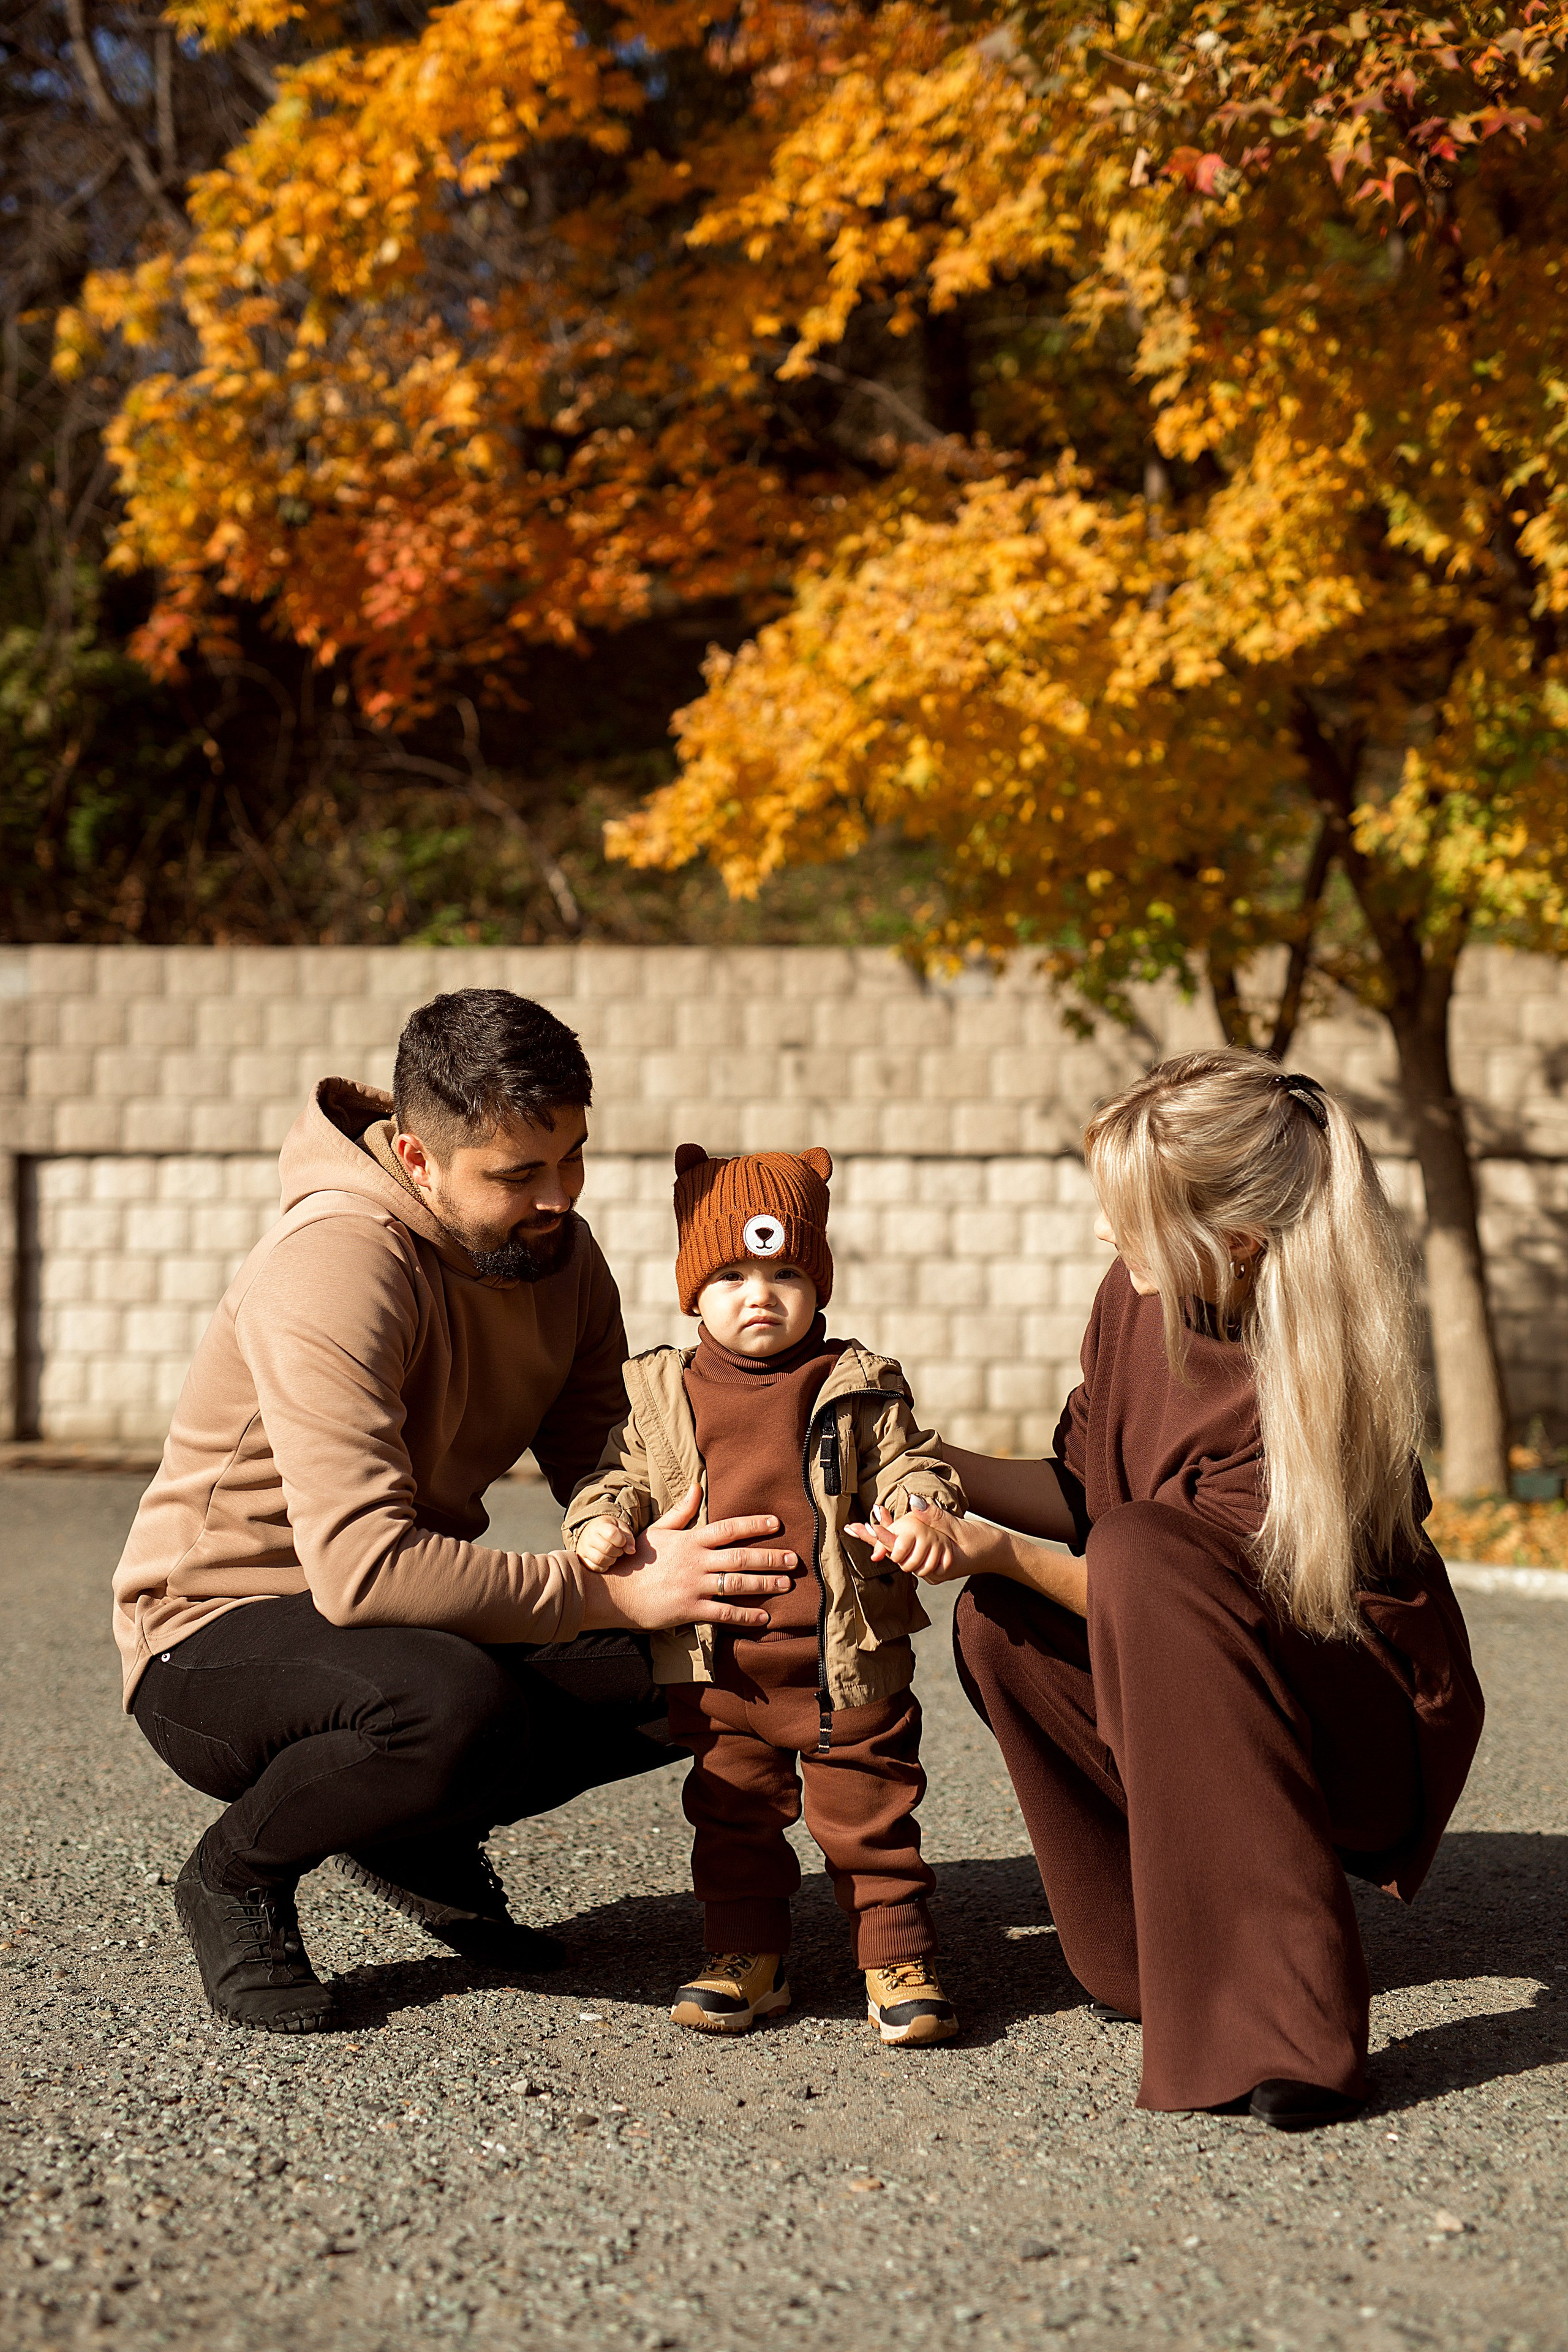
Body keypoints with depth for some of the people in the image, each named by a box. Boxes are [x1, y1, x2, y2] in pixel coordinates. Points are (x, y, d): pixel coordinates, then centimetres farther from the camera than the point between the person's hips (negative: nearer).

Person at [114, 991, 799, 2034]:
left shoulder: (560, 1254, 0)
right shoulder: (335, 1265, -27)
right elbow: (362, 1565, -35)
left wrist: (681, 1548, -24)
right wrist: (621, 1596, -33)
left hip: (421, 1617, 8)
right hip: (221, 1633, -8)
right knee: (461, 1706, -38)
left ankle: (418, 1832, 9)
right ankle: (238, 1872, -7)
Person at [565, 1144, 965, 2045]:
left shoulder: (859, 1388, -2)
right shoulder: (661, 1394, 4)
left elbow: (907, 1467, -1)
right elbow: (625, 1474, 12)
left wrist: (922, 1511, -23)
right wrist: (604, 1520, -10)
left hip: (846, 1662, -2)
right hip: (720, 1670, 3)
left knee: (869, 1812, 5)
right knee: (733, 1814, 13)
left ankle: (898, 1958, 15)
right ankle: (749, 1958, 25)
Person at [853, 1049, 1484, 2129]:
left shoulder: (1310, 1384, -26)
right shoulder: (1141, 1300, -5)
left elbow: (1149, 1567, -23)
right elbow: (1082, 1492, 8)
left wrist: (1002, 1552, -27)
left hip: (1371, 1725, -8)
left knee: (1141, 1555, -33)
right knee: (1000, 1628, -13)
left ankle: (1285, 2012, -33)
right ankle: (1168, 1957, -1)